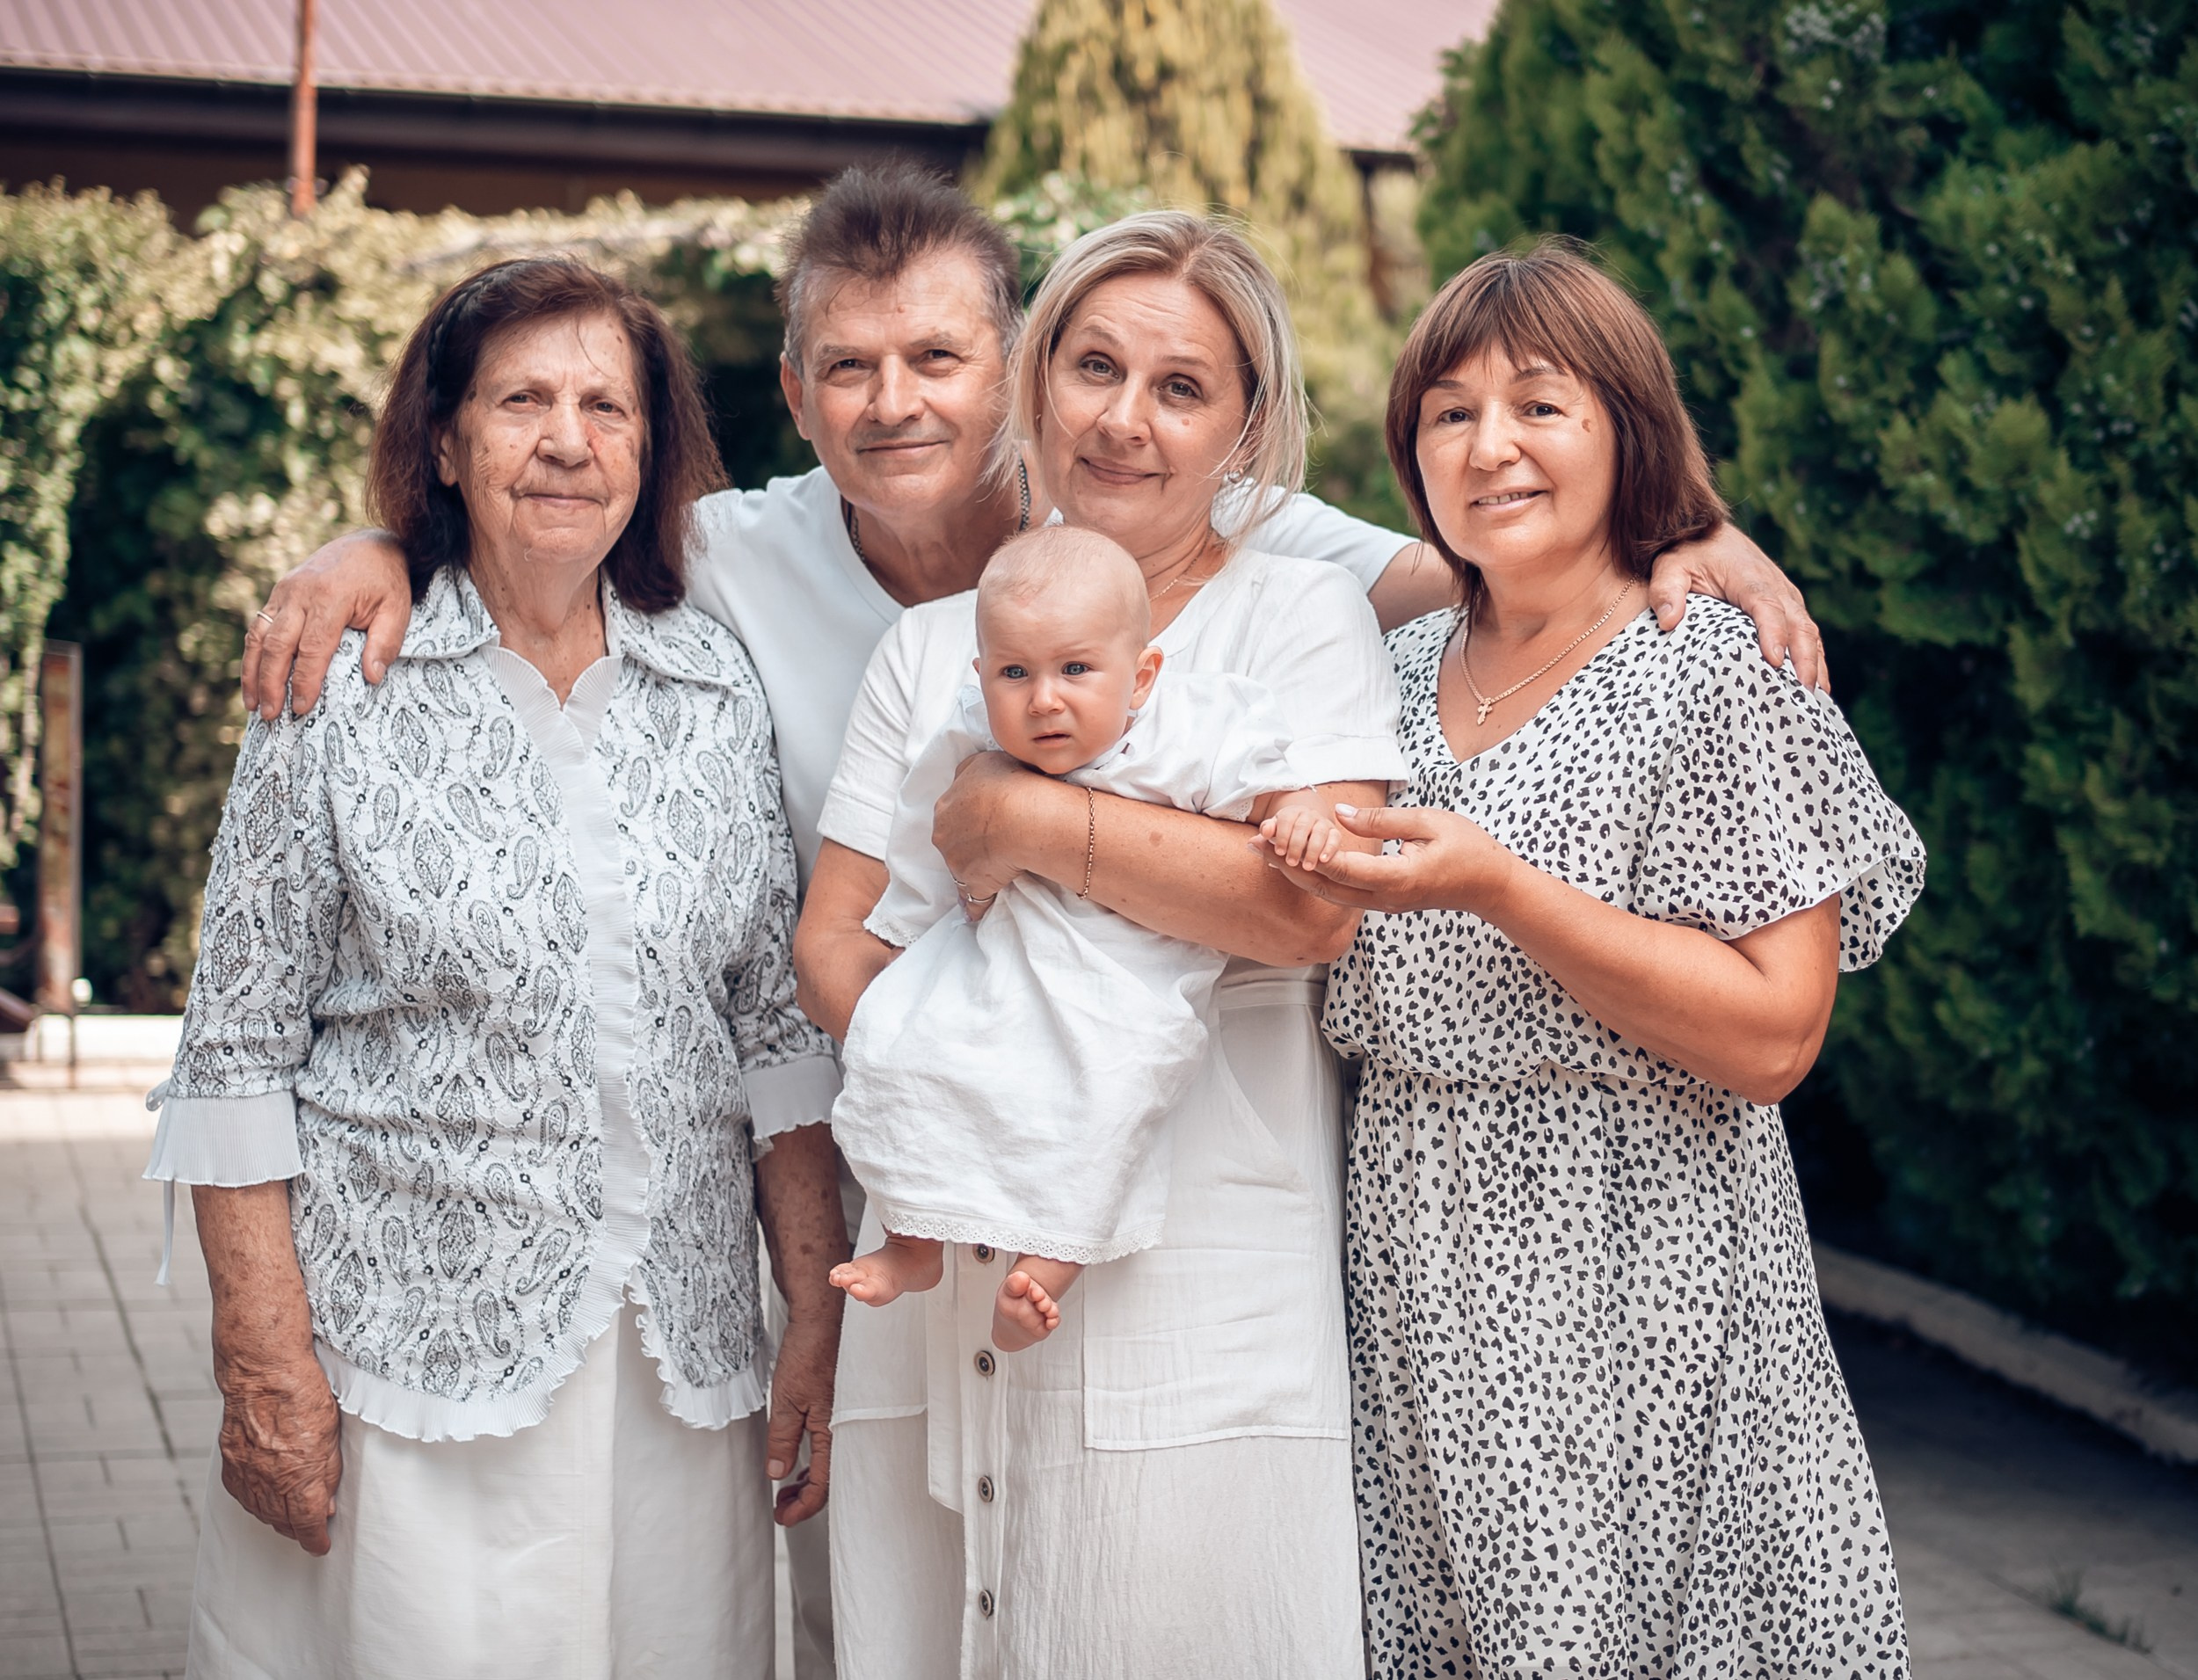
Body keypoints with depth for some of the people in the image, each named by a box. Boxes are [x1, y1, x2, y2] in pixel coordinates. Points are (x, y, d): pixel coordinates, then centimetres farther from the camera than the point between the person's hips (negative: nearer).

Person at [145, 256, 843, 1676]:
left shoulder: (721, 693, 5)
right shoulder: (342, 692, -4)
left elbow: (779, 1023, 8)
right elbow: (240, 1050, -3)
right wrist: (264, 1360, -8)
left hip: (682, 1360, 3)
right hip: (408, 1350, -3)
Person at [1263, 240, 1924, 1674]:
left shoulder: (1717, 671, -9)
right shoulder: (1401, 671, 11)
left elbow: (1773, 1037, -17)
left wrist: (1497, 888, -22)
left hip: (1634, 1268, -5)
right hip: (1419, 1261, 6)